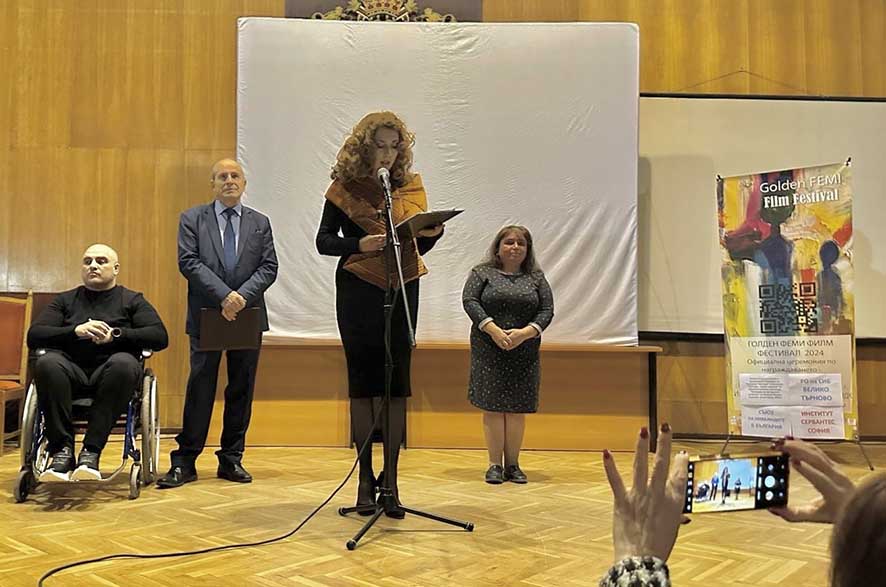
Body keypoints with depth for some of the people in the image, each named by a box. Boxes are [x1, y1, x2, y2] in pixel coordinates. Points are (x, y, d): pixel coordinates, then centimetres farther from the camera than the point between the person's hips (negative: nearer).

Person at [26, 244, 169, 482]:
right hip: (71, 371, 2)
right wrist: (75, 331, -9)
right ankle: (62, 451, -29)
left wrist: (116, 334, -10)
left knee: (124, 362, -36)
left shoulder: (132, 300, 17)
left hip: (111, 373, -1)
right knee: (47, 363, -32)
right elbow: (33, 336, 8)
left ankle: (91, 451, -33)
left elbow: (160, 337, 2)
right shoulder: (65, 301, 23)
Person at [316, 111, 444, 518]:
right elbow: (324, 241, -1)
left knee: (397, 382, 1)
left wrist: (434, 231, -9)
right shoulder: (345, 187, 1)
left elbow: (421, 244, 14)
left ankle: (390, 478, 7)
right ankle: (365, 478, 11)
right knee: (362, 381, 2)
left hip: (402, 291, 2)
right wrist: (361, 244, -19)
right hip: (358, 293, -2)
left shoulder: (411, 186, 9)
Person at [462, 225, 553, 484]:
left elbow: (547, 311, 3)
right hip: (489, 352, -2)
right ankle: (495, 465, 6)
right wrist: (493, 330, -18)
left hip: (524, 353, 2)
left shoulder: (536, 278, 11)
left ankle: (513, 465, 13)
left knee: (517, 409, 3)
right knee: (492, 407, -2)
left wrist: (524, 333, -14)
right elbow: (469, 301, -7)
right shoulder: (482, 273, 5)